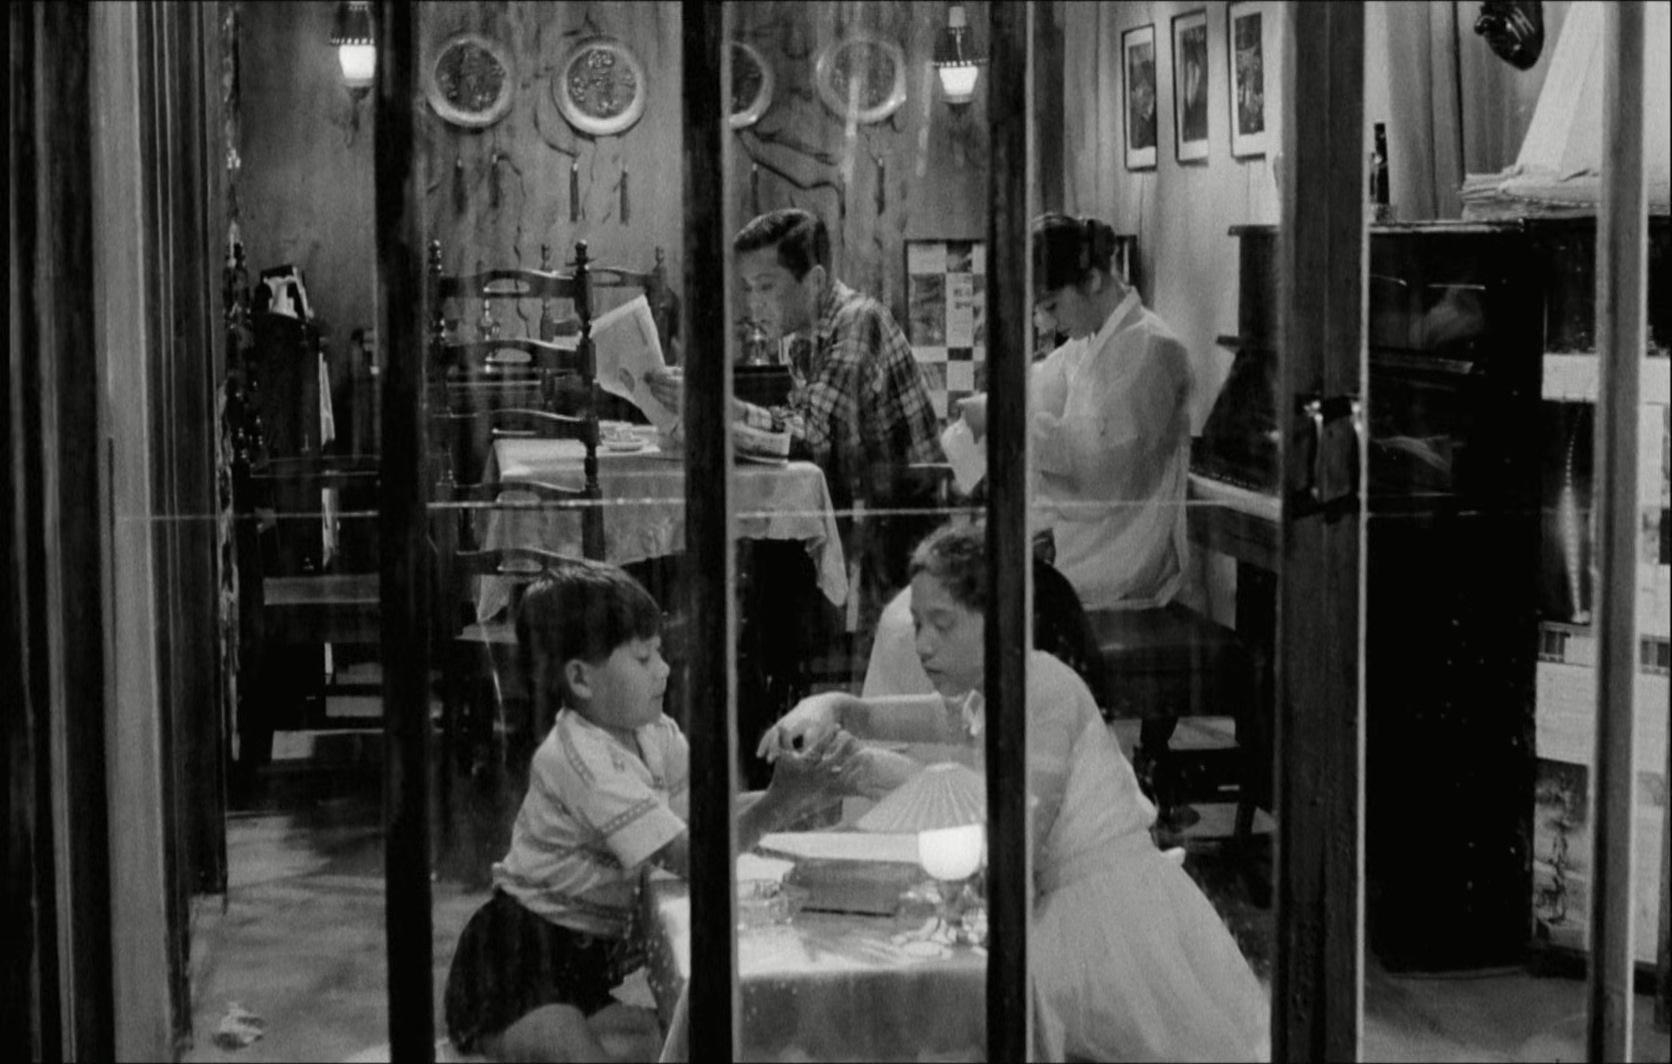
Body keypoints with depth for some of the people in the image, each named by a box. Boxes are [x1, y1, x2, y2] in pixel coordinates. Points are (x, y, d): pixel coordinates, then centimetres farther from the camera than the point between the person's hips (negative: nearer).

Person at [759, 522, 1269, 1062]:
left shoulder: (1045, 687, -15)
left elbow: (1018, 845, -22)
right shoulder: (973, 709, 11)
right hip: (1065, 912, 8)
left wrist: (910, 781, -18)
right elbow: (861, 714, 18)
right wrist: (823, 711, -6)